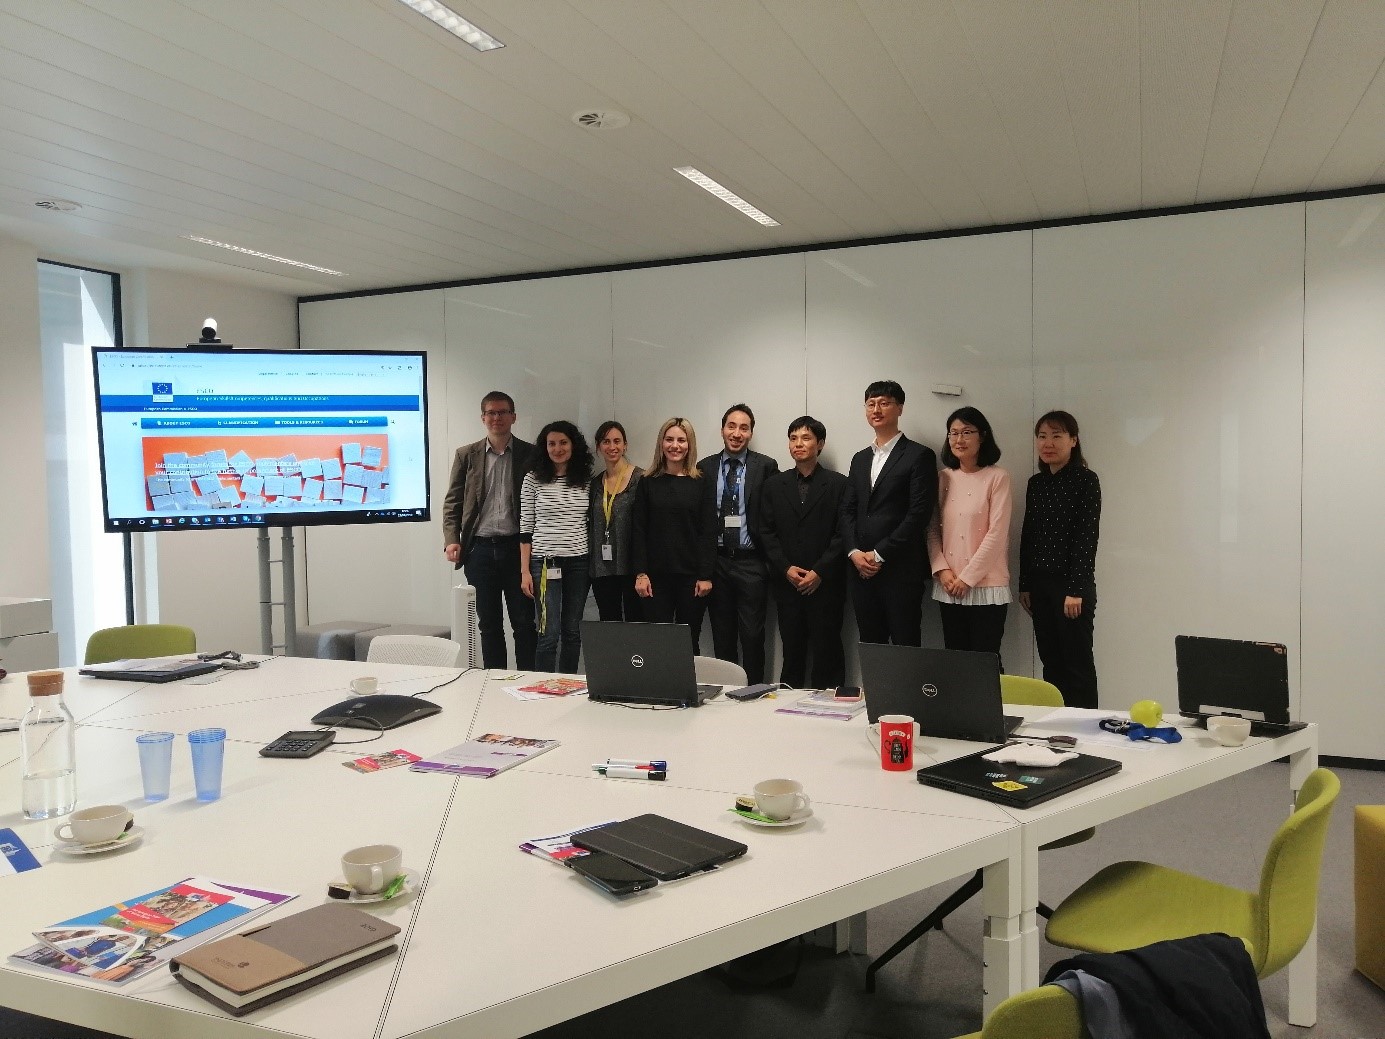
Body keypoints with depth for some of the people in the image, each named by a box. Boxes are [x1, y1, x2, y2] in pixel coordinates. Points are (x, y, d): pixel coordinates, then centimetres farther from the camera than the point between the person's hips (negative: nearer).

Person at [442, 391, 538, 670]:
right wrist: (451, 540, -6)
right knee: (488, 623, 9)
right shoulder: (467, 455, 7)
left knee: (524, 621, 2)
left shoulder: (530, 454, 3)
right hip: (480, 549, 2)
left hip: (517, 548, -2)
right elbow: (452, 502, 8)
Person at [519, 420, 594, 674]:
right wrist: (525, 571, -5)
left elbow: (590, 524, 12)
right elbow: (525, 527, 0)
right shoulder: (533, 479, -1)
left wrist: (595, 564, 6)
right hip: (545, 563, -3)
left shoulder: (587, 480, 6)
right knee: (549, 633, -5)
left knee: (572, 631, 8)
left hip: (579, 564, 3)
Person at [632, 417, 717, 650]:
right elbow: (639, 530, 4)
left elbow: (709, 532, 0)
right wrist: (640, 573, -4)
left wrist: (706, 575, -7)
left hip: (691, 575, -1)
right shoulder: (648, 483, 6)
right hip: (656, 576, 1)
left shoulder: (701, 483, 2)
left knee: (689, 642, 4)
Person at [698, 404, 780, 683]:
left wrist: (770, 558, -6)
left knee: (753, 636, -1)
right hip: (716, 562, 3)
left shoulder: (766, 466, -1)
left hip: (751, 562, -2)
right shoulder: (705, 467, 7)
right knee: (722, 637, 11)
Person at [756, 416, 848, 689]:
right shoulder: (775, 484, 10)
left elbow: (842, 533, -5)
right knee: (792, 651, 7)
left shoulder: (838, 484, 0)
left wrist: (819, 572, -11)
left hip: (826, 583, -2)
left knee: (827, 652, 2)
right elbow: (766, 531, 6)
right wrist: (786, 568, -5)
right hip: (787, 583, 3)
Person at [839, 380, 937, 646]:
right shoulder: (860, 459, 18)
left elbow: (919, 513, -10)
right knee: (870, 647, 9)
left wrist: (879, 554, -12)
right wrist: (854, 552, -3)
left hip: (901, 570, -6)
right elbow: (847, 510, 14)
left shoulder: (919, 456, -2)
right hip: (861, 569, 6)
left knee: (905, 647, -2)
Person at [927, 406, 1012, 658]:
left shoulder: (997, 477, -5)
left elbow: (997, 533, -10)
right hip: (948, 587, 4)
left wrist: (968, 577, -12)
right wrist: (942, 570, -6)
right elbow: (932, 529, 8)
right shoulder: (943, 477, 9)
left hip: (986, 586, -4)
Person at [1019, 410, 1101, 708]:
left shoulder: (1086, 480, -6)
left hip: (1072, 585, -6)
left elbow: (1088, 537, -11)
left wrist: (1076, 590, -15)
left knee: (1078, 663, 1)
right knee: (1050, 662, 10)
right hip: (1040, 584, 6)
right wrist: (1024, 585, 11)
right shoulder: (1035, 483, 11)